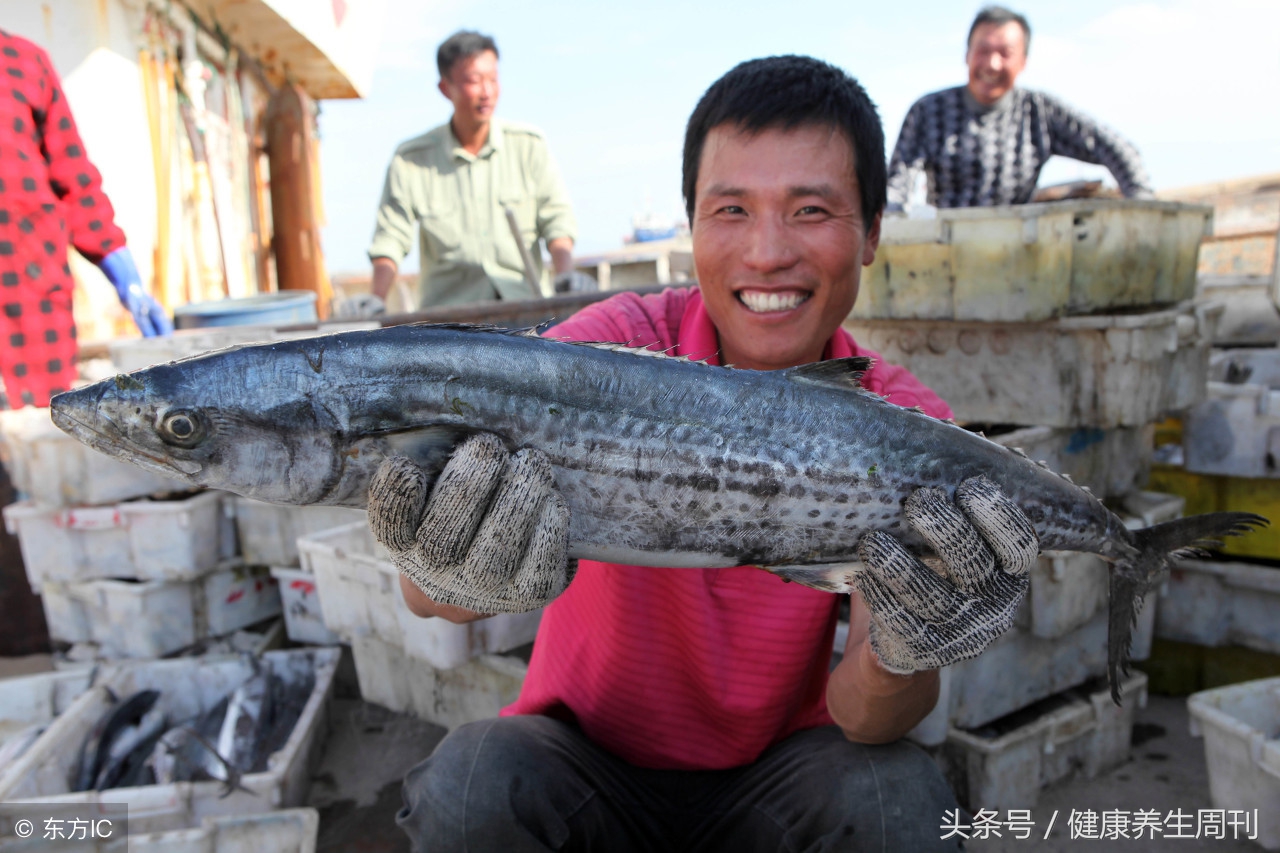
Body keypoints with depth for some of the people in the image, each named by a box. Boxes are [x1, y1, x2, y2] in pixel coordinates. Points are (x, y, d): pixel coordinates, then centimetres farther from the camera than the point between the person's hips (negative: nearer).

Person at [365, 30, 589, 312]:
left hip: (522, 305, 1)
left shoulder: (529, 145, 8)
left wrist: (565, 272, -11)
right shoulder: (410, 161, 4)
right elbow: (390, 239, 6)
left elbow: (556, 218, 6)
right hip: (446, 314, -1)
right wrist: (376, 301, -7)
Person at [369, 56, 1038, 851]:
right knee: (467, 788, -29)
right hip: (586, 751, 0)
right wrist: (450, 574, -55)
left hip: (771, 770, 1)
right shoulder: (615, 347, -19)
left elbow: (862, 717, -19)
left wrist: (901, 661, -41)